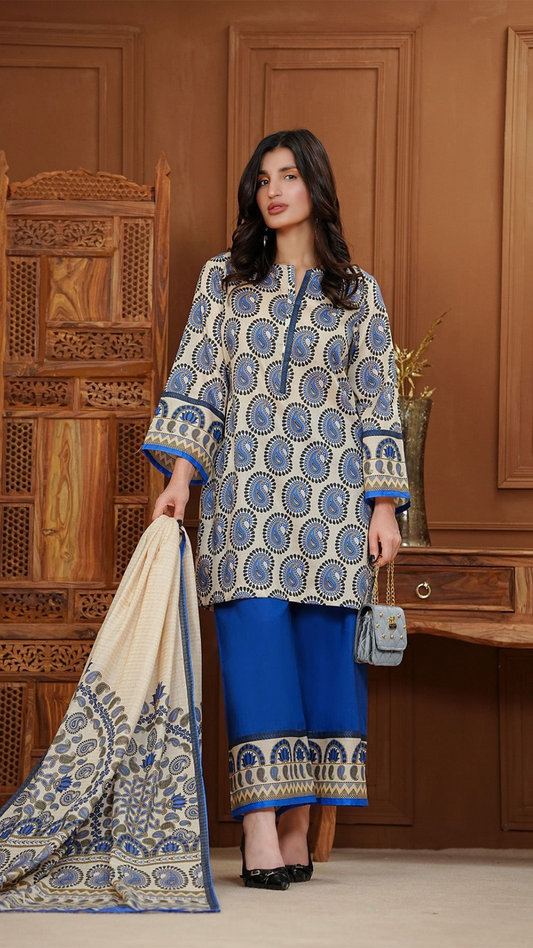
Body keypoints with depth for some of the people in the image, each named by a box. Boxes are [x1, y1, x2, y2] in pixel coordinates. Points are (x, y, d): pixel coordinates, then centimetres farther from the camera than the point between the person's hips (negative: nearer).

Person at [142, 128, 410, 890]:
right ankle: (260, 829, -14)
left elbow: (378, 404, 9)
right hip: (245, 491, -1)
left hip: (331, 498, 1)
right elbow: (196, 385, 7)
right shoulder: (223, 279, 12)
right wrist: (180, 476, -5)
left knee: (323, 650, -2)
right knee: (256, 648, -10)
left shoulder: (359, 293, 11)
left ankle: (297, 830, 4)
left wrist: (384, 505, 2)